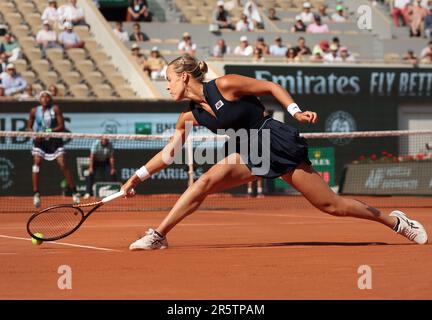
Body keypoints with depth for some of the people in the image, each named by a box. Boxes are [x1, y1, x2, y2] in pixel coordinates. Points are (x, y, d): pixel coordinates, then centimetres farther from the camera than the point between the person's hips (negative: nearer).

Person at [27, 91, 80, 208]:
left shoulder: (55, 109, -7)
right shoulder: (34, 111, 0)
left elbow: (61, 126, -11)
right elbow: (29, 127, 8)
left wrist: (49, 131, -25)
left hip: (55, 140, -2)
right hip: (40, 141, 2)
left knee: (63, 165, -10)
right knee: (37, 163, -17)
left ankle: (74, 192, 1)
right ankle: (36, 194, -15)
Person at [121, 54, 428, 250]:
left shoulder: (225, 85, -17)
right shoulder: (190, 116, 3)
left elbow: (271, 86, -10)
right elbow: (169, 152, 12)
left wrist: (296, 111, -23)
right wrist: (139, 176, 10)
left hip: (278, 143, -6)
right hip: (250, 154, 6)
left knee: (330, 204, -4)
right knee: (204, 183, -14)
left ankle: (396, 221, 9)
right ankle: (158, 235, -10)